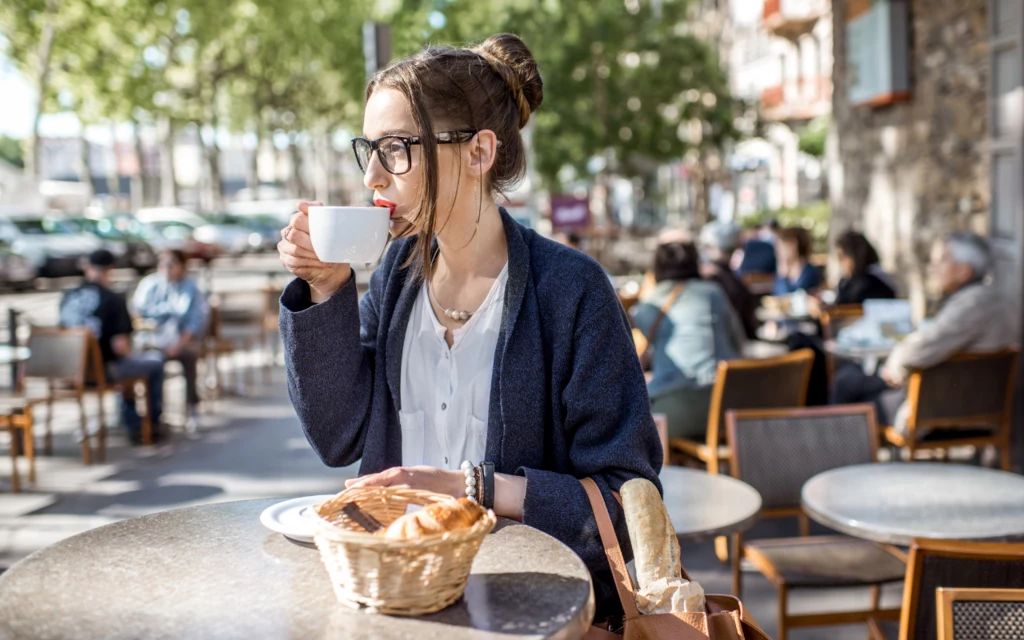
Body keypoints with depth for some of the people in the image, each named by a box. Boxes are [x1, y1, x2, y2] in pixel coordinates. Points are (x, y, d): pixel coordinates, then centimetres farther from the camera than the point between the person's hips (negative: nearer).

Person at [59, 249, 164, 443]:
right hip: (104, 369, -7)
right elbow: (120, 345, -23)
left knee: (126, 363, 35)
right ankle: (153, 423, 32)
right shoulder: (113, 300, -20)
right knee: (156, 365, 19)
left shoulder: (67, 296, -1)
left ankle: (132, 426, 39)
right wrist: (128, 353, 1)